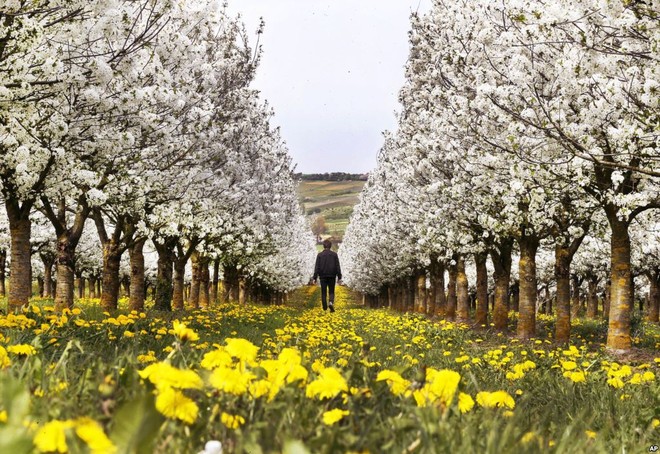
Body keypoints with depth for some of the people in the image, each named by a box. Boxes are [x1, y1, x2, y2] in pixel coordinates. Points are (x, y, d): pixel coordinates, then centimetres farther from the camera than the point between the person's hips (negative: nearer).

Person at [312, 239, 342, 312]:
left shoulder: (320, 255, 0)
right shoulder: (334, 254, 1)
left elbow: (317, 267, -3)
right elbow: (338, 267, 0)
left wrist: (314, 278, -2)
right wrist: (339, 278, 3)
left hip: (323, 276, 0)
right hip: (332, 276, 0)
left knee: (323, 293, 7)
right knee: (331, 292, 8)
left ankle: (325, 308, 7)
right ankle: (331, 302, -20)